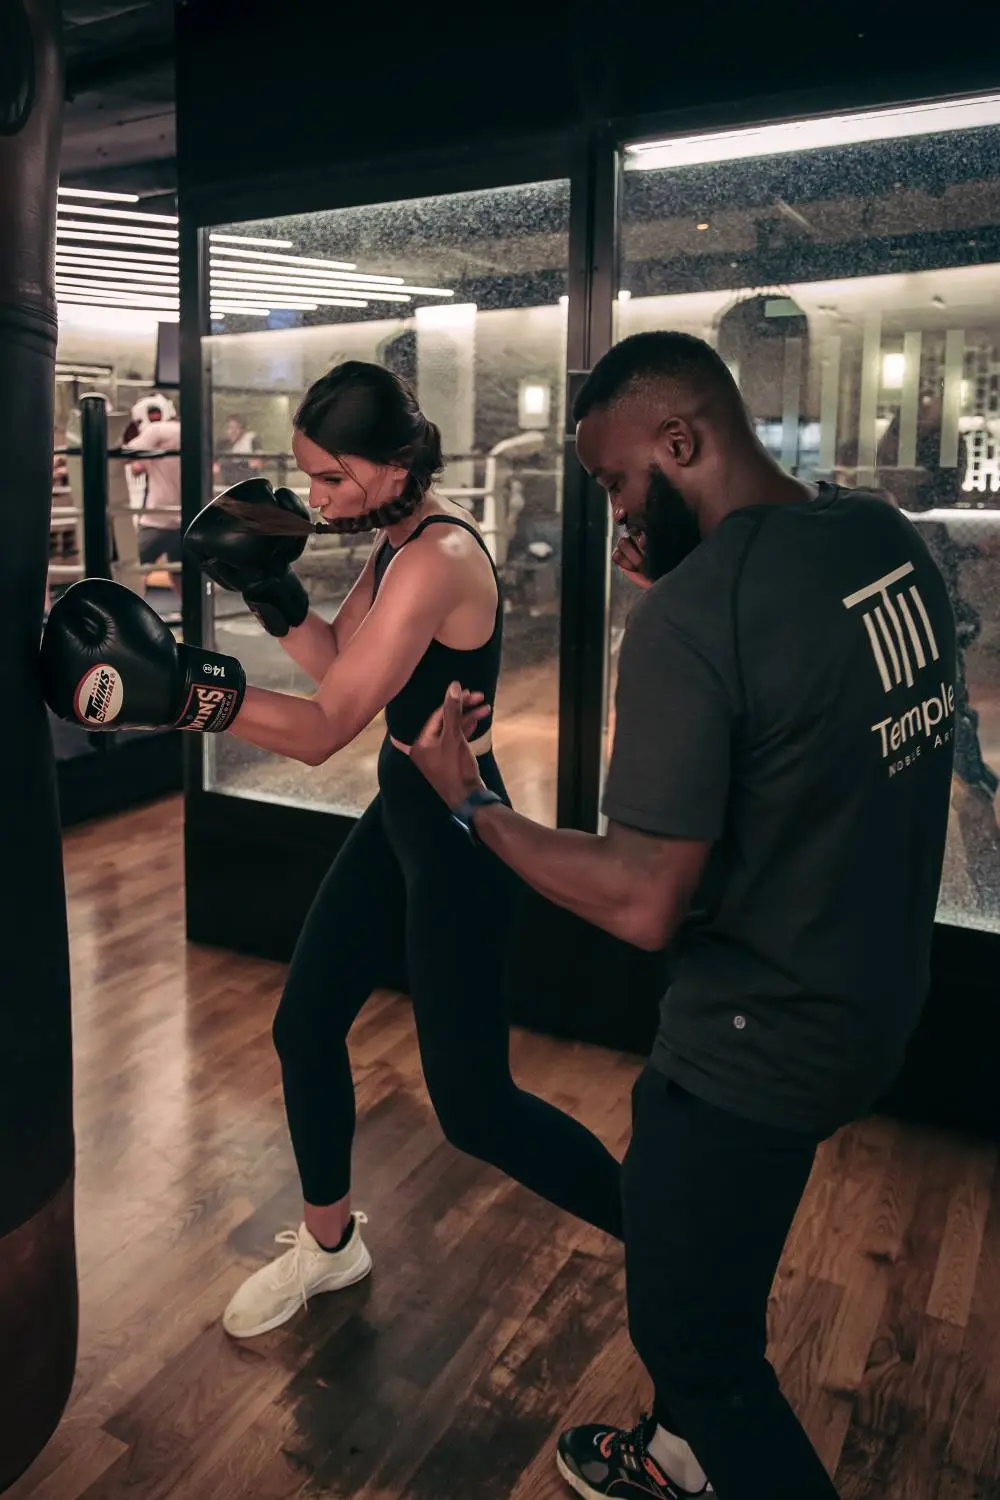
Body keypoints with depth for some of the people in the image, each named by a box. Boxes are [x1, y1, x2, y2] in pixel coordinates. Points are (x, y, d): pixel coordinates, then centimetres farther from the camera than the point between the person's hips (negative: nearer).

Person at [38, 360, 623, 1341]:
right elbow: (338, 661, 8)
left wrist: (180, 688, -37)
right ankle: (327, 1245, 39)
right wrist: (267, 586, -5)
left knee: (473, 1106, 0)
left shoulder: (438, 558, -26)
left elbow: (324, 729, -30)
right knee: (304, 1025, 16)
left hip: (457, 837, -9)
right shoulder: (397, 539, 4)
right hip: (401, 814, 10)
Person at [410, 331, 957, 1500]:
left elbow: (644, 906, -26)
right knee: (691, 1245, 28)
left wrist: (470, 804, -13)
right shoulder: (887, 536, -2)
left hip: (765, 1041, -9)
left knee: (687, 1321, 13)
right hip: (881, 994, 9)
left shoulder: (689, 616, -27)